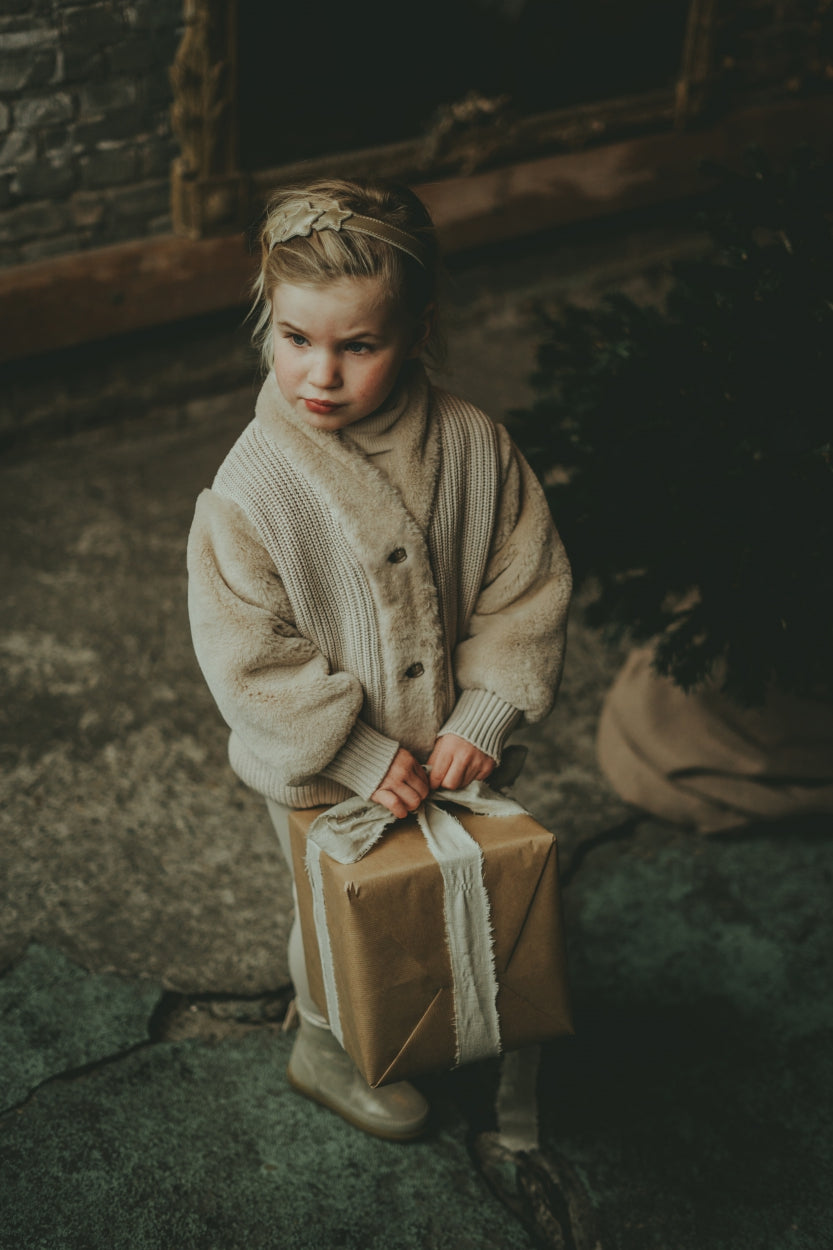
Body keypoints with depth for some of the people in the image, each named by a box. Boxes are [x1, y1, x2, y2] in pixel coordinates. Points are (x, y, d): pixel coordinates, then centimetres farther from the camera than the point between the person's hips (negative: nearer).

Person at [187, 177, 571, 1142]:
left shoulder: (474, 447, -16)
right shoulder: (250, 492, -26)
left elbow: (529, 584, -8)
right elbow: (250, 657, -22)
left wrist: (483, 716, -16)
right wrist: (364, 755, -22)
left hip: (446, 749, 4)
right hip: (322, 775, -4)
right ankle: (328, 1048, 47)